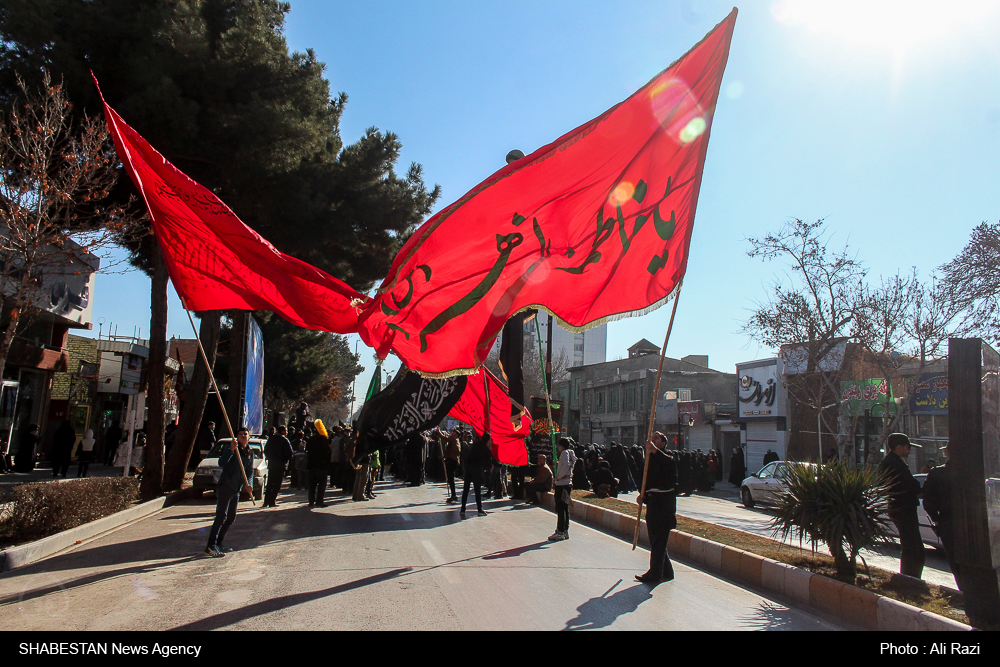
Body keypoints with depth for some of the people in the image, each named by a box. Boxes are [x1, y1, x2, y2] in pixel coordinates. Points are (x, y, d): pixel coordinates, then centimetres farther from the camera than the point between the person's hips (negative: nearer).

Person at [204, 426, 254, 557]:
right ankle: (210, 547, -16)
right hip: (225, 486, -8)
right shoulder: (231, 448, -7)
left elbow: (250, 471, 16)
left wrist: (247, 484, -2)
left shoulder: (250, 453, 12)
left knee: (231, 517, 13)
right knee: (221, 516, -14)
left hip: (236, 490, 8)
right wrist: (231, 450, -33)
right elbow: (221, 463, -22)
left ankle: (218, 544, 24)